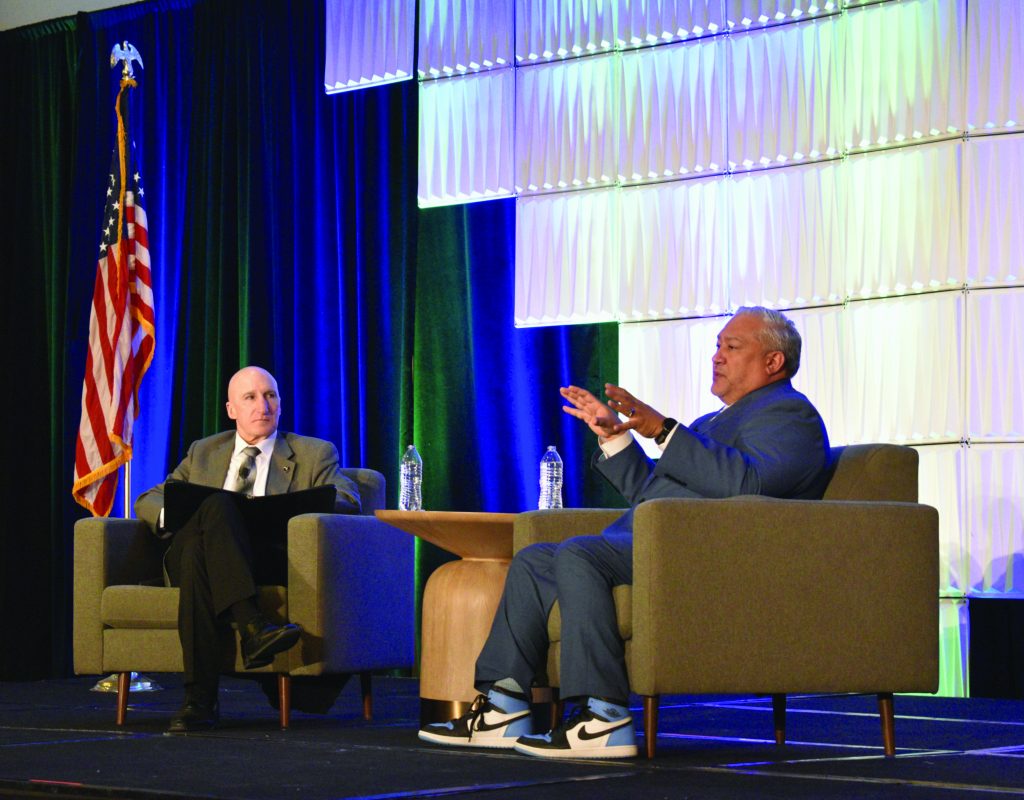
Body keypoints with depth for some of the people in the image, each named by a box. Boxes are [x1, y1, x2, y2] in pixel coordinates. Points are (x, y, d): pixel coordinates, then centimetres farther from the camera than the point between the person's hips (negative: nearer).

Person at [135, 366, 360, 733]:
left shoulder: (313, 453, 19)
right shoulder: (204, 453, 28)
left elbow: (348, 501, 2)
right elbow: (148, 501, 21)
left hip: (267, 560, -1)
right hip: (191, 557, 2)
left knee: (216, 506, -34)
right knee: (215, 505, -34)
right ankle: (252, 627, -48)